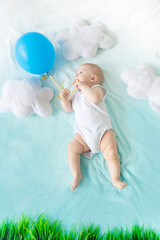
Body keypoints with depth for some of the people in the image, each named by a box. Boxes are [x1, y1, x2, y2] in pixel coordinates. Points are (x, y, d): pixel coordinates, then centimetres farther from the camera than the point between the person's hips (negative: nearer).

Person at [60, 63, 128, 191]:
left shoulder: (96, 88, 9)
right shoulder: (75, 94, 27)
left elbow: (95, 98, -16)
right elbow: (68, 108, 19)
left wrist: (83, 86, -9)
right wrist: (64, 98, 1)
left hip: (102, 130, -4)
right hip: (84, 134, 4)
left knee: (111, 153, -21)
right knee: (72, 147, -20)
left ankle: (116, 180, -12)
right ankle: (77, 175, -11)